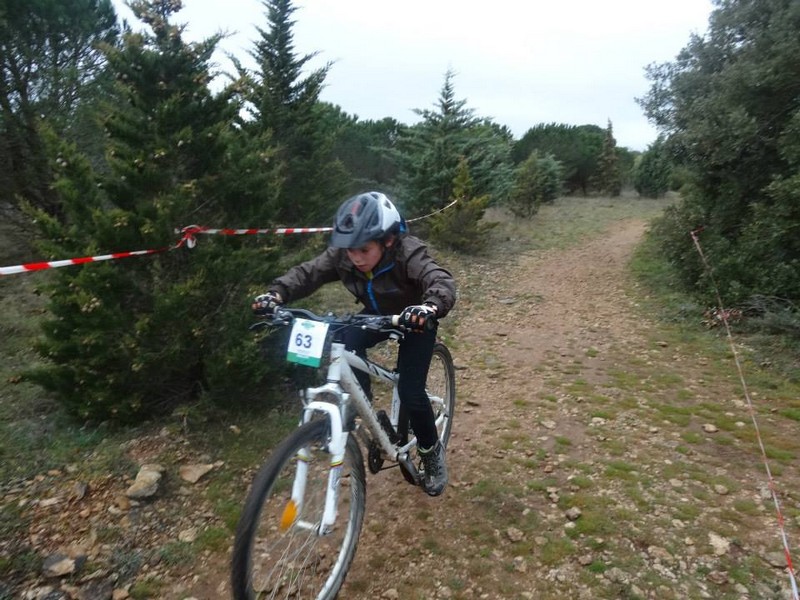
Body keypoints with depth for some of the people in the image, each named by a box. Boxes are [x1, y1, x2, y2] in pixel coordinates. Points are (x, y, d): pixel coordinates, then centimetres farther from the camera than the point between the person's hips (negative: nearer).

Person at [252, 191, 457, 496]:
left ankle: (431, 451, 14)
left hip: (415, 319, -4)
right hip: (377, 315, 4)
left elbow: (442, 281, -49)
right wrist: (276, 293, -42)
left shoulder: (409, 254, -36)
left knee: (410, 392, -14)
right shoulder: (342, 255, -21)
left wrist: (431, 307, -72)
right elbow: (306, 272, -22)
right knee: (347, 344, -28)